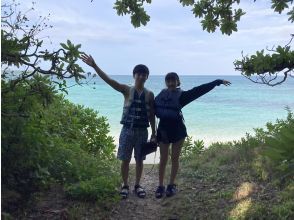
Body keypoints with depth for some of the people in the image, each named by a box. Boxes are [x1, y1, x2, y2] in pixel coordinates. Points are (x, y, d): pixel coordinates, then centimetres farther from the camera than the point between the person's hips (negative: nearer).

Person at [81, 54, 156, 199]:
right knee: (125, 159, 6)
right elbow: (109, 80, -13)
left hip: (142, 131, 1)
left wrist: (154, 133, 5)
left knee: (139, 160, 10)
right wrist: (94, 66, -23)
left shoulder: (149, 94, 3)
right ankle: (125, 185, 23)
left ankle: (137, 185, 26)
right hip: (127, 130, -1)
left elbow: (151, 115, 6)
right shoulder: (127, 90, -2)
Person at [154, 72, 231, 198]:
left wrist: (218, 82, -11)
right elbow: (154, 110, 11)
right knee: (163, 159, 7)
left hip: (177, 130, -1)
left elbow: (199, 90, -9)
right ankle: (161, 186, 17)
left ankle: (171, 185, 22)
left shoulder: (181, 95, -6)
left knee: (175, 158, 8)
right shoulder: (160, 95, 1)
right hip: (163, 129, 1)